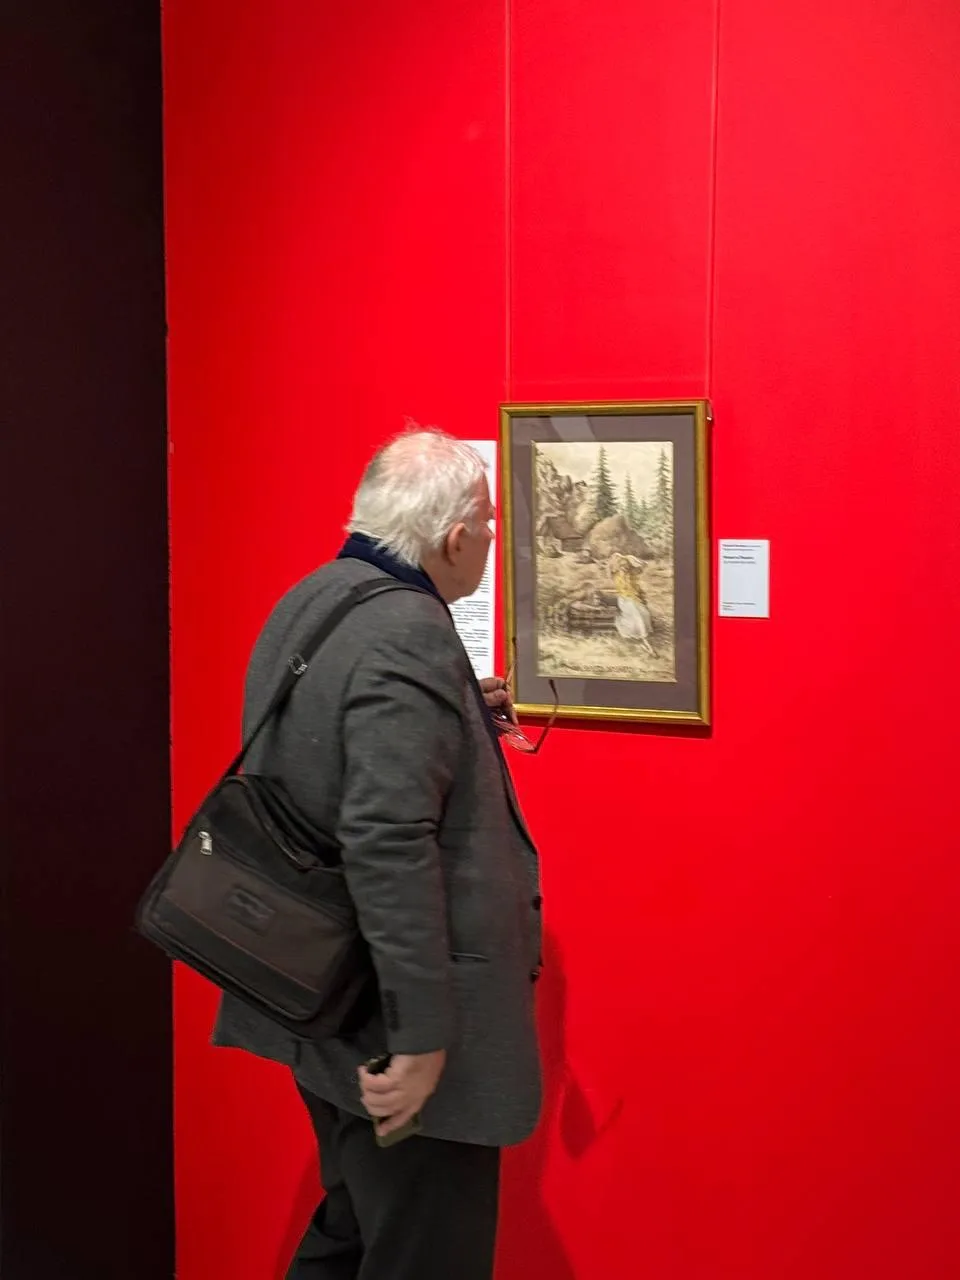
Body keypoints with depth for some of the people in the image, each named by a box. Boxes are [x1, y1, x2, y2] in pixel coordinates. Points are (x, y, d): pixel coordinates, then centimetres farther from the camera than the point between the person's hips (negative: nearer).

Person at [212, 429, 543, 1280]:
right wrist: (421, 1038, -26)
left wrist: (463, 716, 13)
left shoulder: (310, 601, 7)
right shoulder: (409, 637, -22)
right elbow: (388, 843, -29)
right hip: (388, 1019, -10)